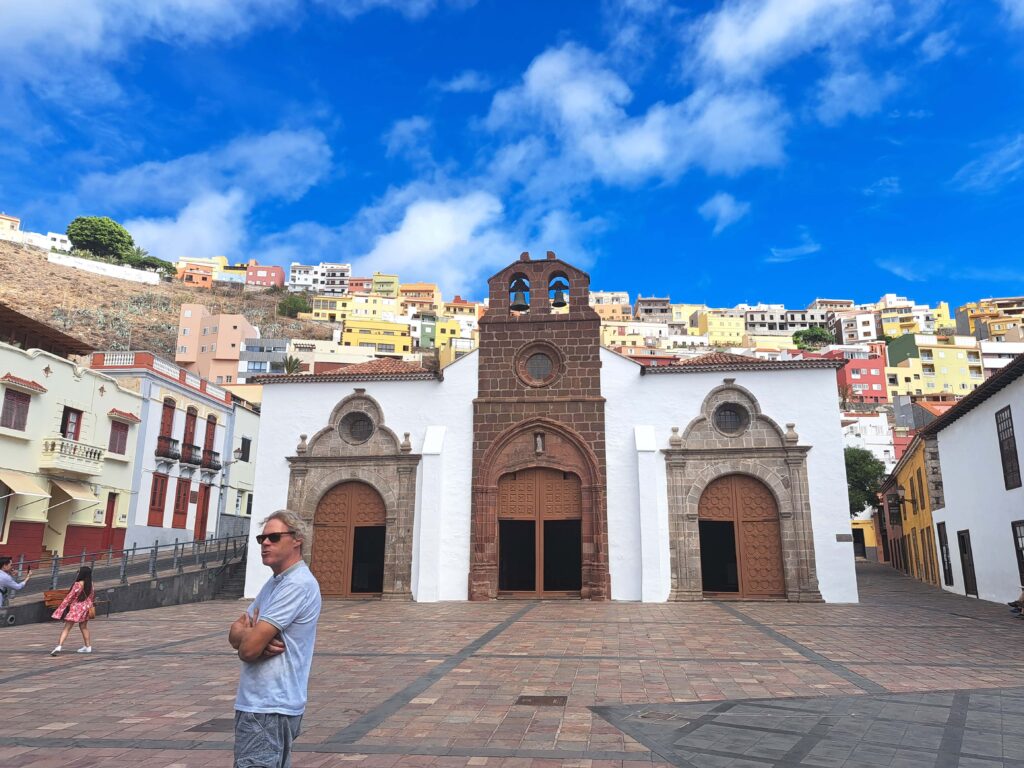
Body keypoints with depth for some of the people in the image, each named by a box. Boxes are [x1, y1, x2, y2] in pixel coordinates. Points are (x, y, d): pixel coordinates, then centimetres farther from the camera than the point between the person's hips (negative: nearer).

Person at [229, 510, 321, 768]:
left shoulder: (298, 584, -19)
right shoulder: (274, 583, 13)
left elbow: (248, 649, -22)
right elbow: (234, 633, 7)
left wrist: (247, 633, 1)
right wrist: (252, 634, -14)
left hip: (268, 708, -9)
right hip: (260, 702, 9)